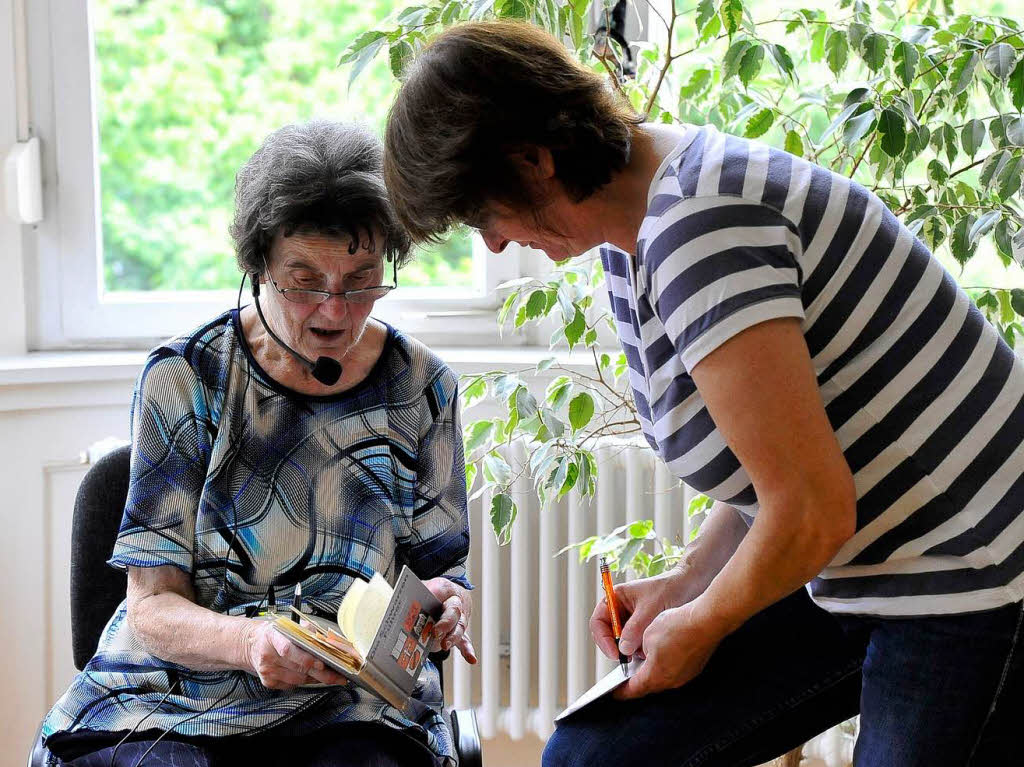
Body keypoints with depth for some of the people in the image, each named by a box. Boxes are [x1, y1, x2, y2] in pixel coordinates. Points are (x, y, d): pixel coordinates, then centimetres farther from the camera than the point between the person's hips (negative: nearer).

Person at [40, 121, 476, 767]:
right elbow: (152, 604, -4)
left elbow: (443, 568, 8)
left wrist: (443, 605, -17)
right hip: (180, 685, 0)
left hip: (352, 706, 1)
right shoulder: (184, 377, -2)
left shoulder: (423, 388, 3)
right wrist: (250, 642, -26)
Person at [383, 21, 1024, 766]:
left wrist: (699, 626, -8)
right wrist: (689, 581, 4)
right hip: (851, 582, 9)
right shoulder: (631, 239, 6)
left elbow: (811, 513, -25)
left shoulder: (694, 226, -25)